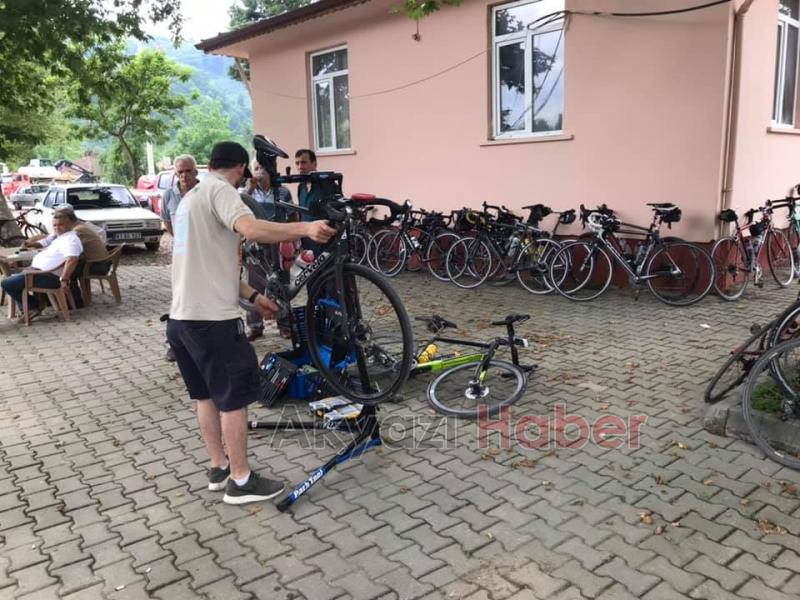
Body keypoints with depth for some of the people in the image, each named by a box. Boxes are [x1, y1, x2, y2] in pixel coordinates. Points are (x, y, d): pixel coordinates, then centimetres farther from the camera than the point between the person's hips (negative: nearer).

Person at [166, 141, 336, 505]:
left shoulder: (191, 198, 21)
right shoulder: (220, 190, -9)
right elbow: (253, 230, -31)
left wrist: (253, 296, 16)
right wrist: (305, 228, -28)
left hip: (181, 318, 10)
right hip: (211, 319, -10)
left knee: (206, 395, 18)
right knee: (234, 396, 1)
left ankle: (218, 468, 30)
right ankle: (241, 481, 12)